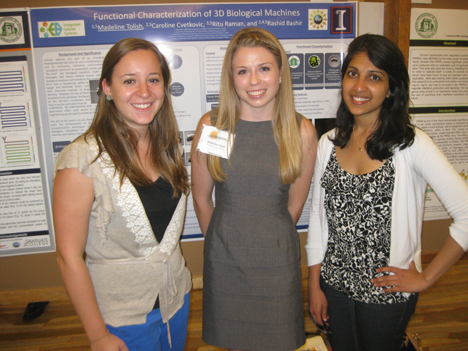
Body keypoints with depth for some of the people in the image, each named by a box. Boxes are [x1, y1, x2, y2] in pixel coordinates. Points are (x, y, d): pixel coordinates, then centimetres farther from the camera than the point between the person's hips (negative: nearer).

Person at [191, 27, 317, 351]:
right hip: (224, 261, 1)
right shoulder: (212, 125, -10)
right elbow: (201, 198, 2)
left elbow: (294, 205, 3)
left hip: (278, 261, 0)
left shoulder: (302, 131, -9)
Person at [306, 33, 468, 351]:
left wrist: (425, 278, -13)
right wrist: (315, 284, 5)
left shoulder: (409, 143, -15)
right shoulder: (329, 143, -1)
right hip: (334, 286, 4)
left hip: (387, 292, -4)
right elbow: (318, 215, 4)